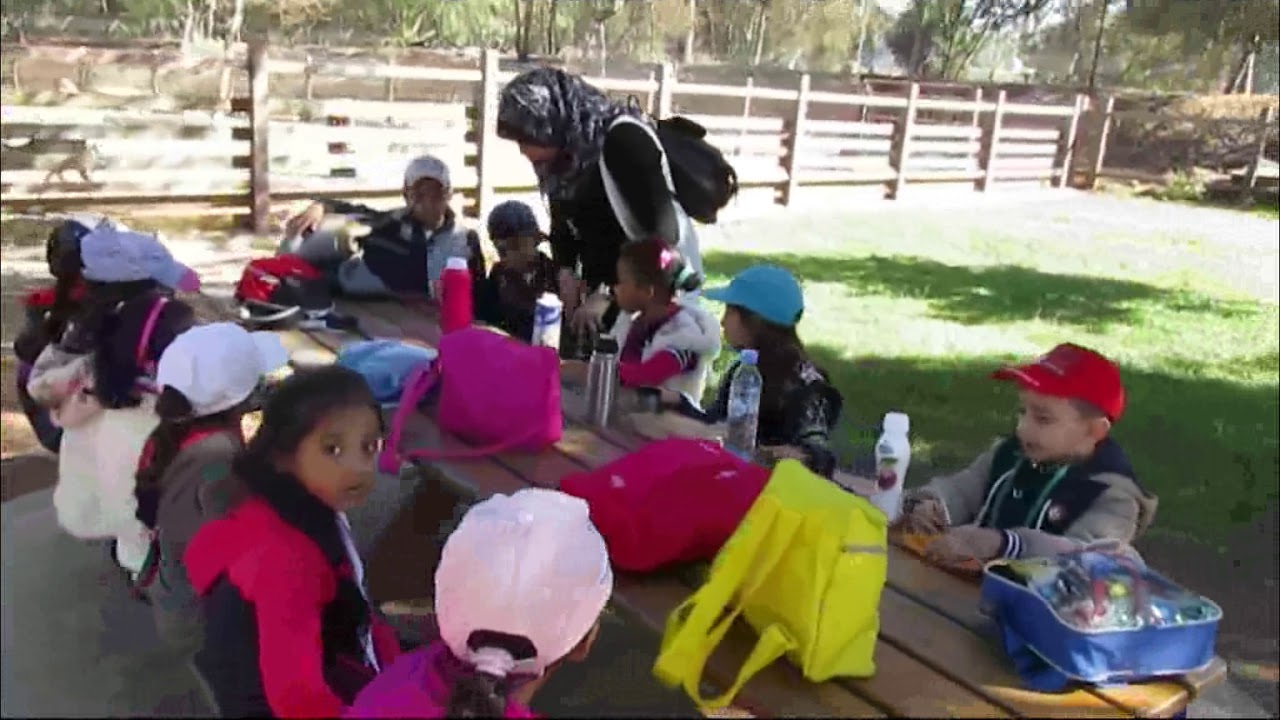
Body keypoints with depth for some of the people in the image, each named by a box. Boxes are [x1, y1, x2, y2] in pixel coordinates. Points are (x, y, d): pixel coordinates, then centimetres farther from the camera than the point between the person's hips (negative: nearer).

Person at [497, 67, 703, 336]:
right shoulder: (559, 157, 2)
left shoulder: (622, 140, -20)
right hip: (598, 284, 8)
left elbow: (661, 231, -22)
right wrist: (566, 271, -3)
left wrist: (609, 293, -21)